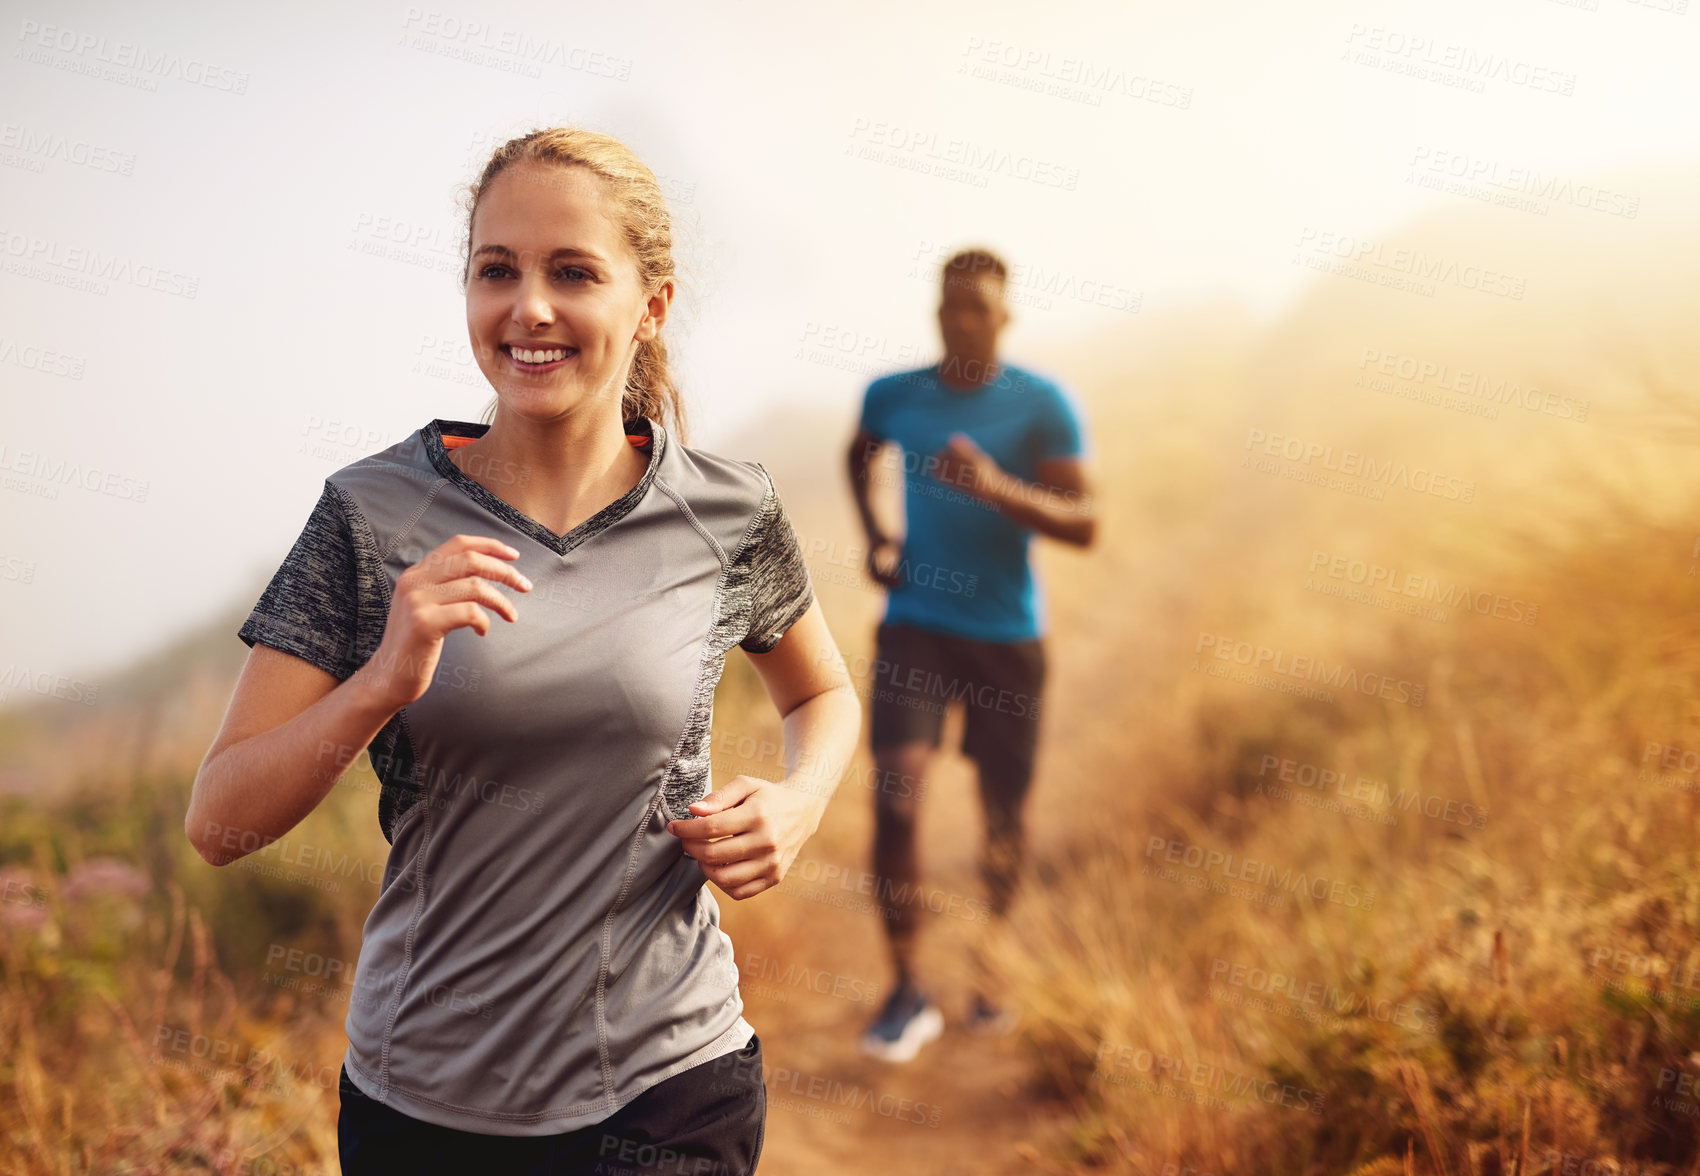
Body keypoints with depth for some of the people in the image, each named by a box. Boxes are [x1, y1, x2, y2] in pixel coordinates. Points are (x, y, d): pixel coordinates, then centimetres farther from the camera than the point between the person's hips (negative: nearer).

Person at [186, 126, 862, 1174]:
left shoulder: (729, 515, -5)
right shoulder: (374, 512, -8)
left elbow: (825, 696, 14)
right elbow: (218, 827, -8)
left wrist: (799, 803, -6)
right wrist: (384, 681, -24)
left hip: (668, 1089, 0)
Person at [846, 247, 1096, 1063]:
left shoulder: (1043, 405, -6)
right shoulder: (892, 397, 3)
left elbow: (1083, 527, -12)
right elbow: (858, 455, 26)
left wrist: (998, 488, -27)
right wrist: (874, 534, 10)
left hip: (1007, 635, -1)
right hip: (914, 626, 1)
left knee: (1003, 815, 9)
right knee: (895, 796, -16)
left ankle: (990, 963, 38)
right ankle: (907, 992, -3)